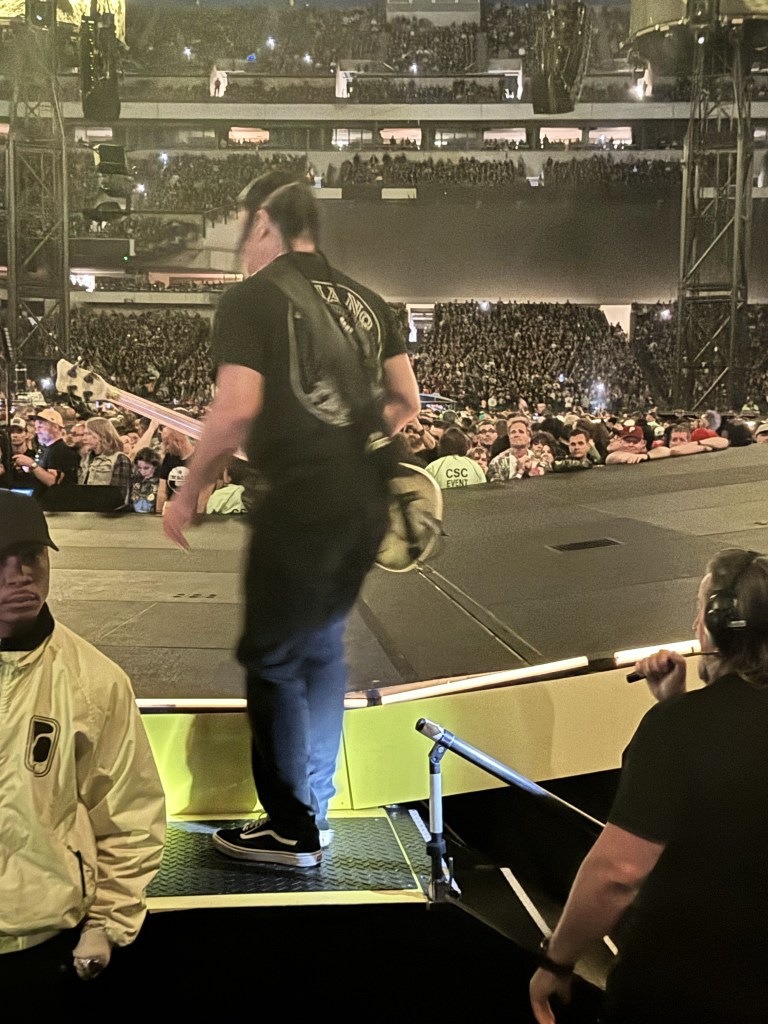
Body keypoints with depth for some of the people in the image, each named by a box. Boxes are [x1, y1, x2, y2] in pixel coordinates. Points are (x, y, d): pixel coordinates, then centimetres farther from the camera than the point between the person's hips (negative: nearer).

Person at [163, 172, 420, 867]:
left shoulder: (251, 298, -6)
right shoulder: (365, 300, 14)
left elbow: (236, 408, -16)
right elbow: (407, 404, 14)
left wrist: (189, 494, -5)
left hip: (301, 501, -7)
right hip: (367, 500, 7)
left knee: (273, 660, 5)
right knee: (322, 645, 20)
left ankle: (293, 830, 11)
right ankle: (314, 809, 28)